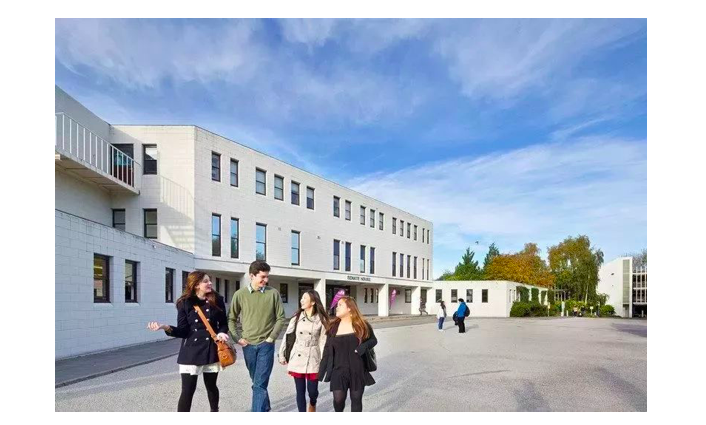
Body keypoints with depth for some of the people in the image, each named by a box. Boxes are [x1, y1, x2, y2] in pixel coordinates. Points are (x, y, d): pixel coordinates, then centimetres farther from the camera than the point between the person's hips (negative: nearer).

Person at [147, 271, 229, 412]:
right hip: (191, 351, -1)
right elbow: (183, 331, -6)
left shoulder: (217, 300, -1)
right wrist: (166, 327, -21)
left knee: (211, 386, 15)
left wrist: (222, 333, -14)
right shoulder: (185, 303, -4)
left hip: (211, 349, 1)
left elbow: (223, 323, 7)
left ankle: (214, 410, 40)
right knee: (187, 390, -4)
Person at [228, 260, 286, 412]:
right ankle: (265, 408, 37)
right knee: (257, 381, 18)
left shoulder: (273, 293, -6)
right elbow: (231, 319, 5)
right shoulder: (240, 294, -4)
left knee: (260, 384, -7)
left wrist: (271, 338, -6)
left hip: (266, 345, -2)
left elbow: (281, 318, 0)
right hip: (248, 345, 2)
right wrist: (237, 338, -3)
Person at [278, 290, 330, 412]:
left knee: (312, 390, 2)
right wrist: (282, 355, 6)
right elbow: (287, 336, 6)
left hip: (313, 359, -2)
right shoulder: (297, 317, 2)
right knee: (300, 390, 5)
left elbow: (323, 341, -3)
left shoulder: (321, 319, -3)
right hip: (297, 359, 2)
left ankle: (312, 405, 38)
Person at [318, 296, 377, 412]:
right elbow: (327, 350, 4)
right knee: (338, 399, -4)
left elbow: (373, 340, 6)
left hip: (357, 371, -1)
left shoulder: (362, 325, -3)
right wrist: (322, 371, 1)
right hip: (339, 370, 1)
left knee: (356, 399, 7)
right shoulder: (333, 327, 2)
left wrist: (363, 347, -16)